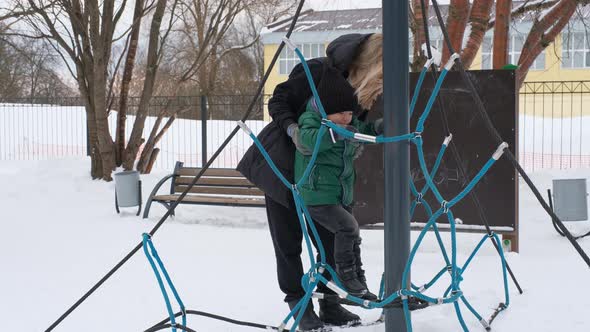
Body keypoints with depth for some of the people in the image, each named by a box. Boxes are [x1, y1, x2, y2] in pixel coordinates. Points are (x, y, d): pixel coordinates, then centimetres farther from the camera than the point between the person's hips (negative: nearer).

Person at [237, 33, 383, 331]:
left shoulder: (368, 90, -8)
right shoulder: (318, 71, -25)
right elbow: (278, 102, -16)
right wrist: (292, 128, -34)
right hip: (283, 163, -5)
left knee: (331, 235, 5)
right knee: (288, 238, 2)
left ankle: (330, 302, 18)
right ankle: (298, 303, 14)